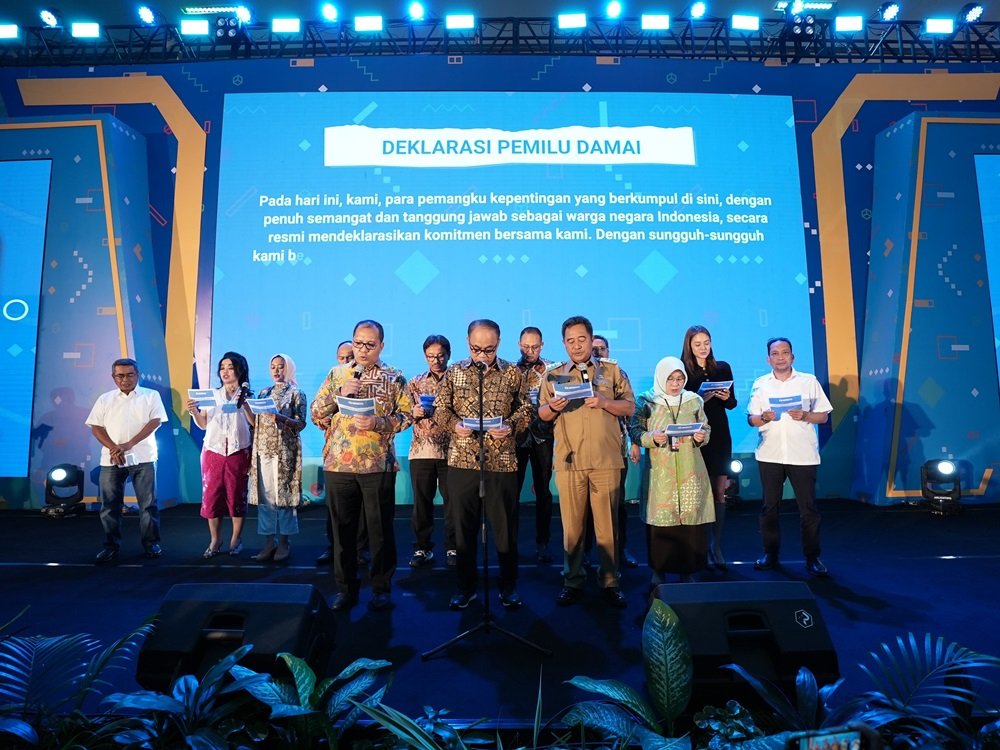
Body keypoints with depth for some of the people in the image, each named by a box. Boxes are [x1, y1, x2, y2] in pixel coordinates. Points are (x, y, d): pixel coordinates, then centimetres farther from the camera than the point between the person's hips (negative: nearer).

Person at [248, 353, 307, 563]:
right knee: (264, 494, 3)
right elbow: (255, 422, 18)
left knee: (283, 492, -3)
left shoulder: (296, 393, 2)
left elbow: (301, 423, -7)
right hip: (263, 449, 5)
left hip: (285, 450, -4)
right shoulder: (264, 392, 17)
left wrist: (281, 418, -20)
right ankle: (269, 541, 9)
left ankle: (283, 542, 5)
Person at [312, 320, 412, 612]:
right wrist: (340, 393, -10)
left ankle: (382, 588, 19)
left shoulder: (394, 378, 4)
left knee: (380, 528, 5)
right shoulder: (336, 374, 10)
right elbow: (316, 414, 6)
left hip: (378, 464, -2)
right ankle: (346, 588, 22)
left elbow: (406, 416, 0)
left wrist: (377, 422, -16)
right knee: (342, 528, 9)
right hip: (338, 464, 2)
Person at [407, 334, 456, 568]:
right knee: (421, 501, 6)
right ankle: (422, 548, 19)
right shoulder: (416, 382, 12)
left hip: (451, 450, -2)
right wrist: (414, 413, -9)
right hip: (421, 450, 2)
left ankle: (453, 548, 17)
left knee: (452, 501, 3)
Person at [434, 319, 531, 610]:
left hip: (502, 461, -1)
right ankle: (466, 586, 25)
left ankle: (508, 587, 23)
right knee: (463, 527, 10)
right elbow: (440, 409, 7)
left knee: (505, 527, 7)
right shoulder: (454, 372, 5)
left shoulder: (512, 373, 2)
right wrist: (454, 425, -13)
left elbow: (525, 408, 5)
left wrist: (511, 426, -14)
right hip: (462, 460, 2)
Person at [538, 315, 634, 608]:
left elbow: (629, 407, 6)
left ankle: (610, 582, 14)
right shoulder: (553, 375, 14)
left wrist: (604, 402, -12)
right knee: (572, 524, 4)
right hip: (568, 461, 1)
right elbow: (542, 415, 12)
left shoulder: (612, 371, 10)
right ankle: (572, 582, 16)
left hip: (606, 460, -1)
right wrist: (552, 406, -10)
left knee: (607, 523, 2)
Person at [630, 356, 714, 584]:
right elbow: (635, 431, 0)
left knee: (691, 518, 0)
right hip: (660, 472, -2)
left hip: (689, 471, 2)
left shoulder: (694, 400, 8)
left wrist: (702, 437, -9)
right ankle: (659, 571, 12)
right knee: (660, 520, -2)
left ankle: (687, 570, 15)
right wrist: (652, 438, -18)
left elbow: (706, 429, 12)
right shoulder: (646, 401, 1)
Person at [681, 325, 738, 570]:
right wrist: (700, 399, -19)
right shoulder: (683, 371, -2)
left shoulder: (722, 368, 8)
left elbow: (732, 404, 12)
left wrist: (726, 397, -9)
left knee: (719, 492, 3)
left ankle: (716, 546, 13)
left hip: (719, 436, 3)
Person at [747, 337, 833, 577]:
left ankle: (812, 558, 10)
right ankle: (770, 553, 18)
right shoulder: (760, 384, 10)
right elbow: (751, 419, 8)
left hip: (803, 455, -1)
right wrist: (763, 418, -13)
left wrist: (805, 416, -13)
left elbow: (823, 416, 6)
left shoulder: (809, 381, 6)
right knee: (769, 506, 7)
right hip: (770, 455, 2)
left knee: (808, 508, 0)